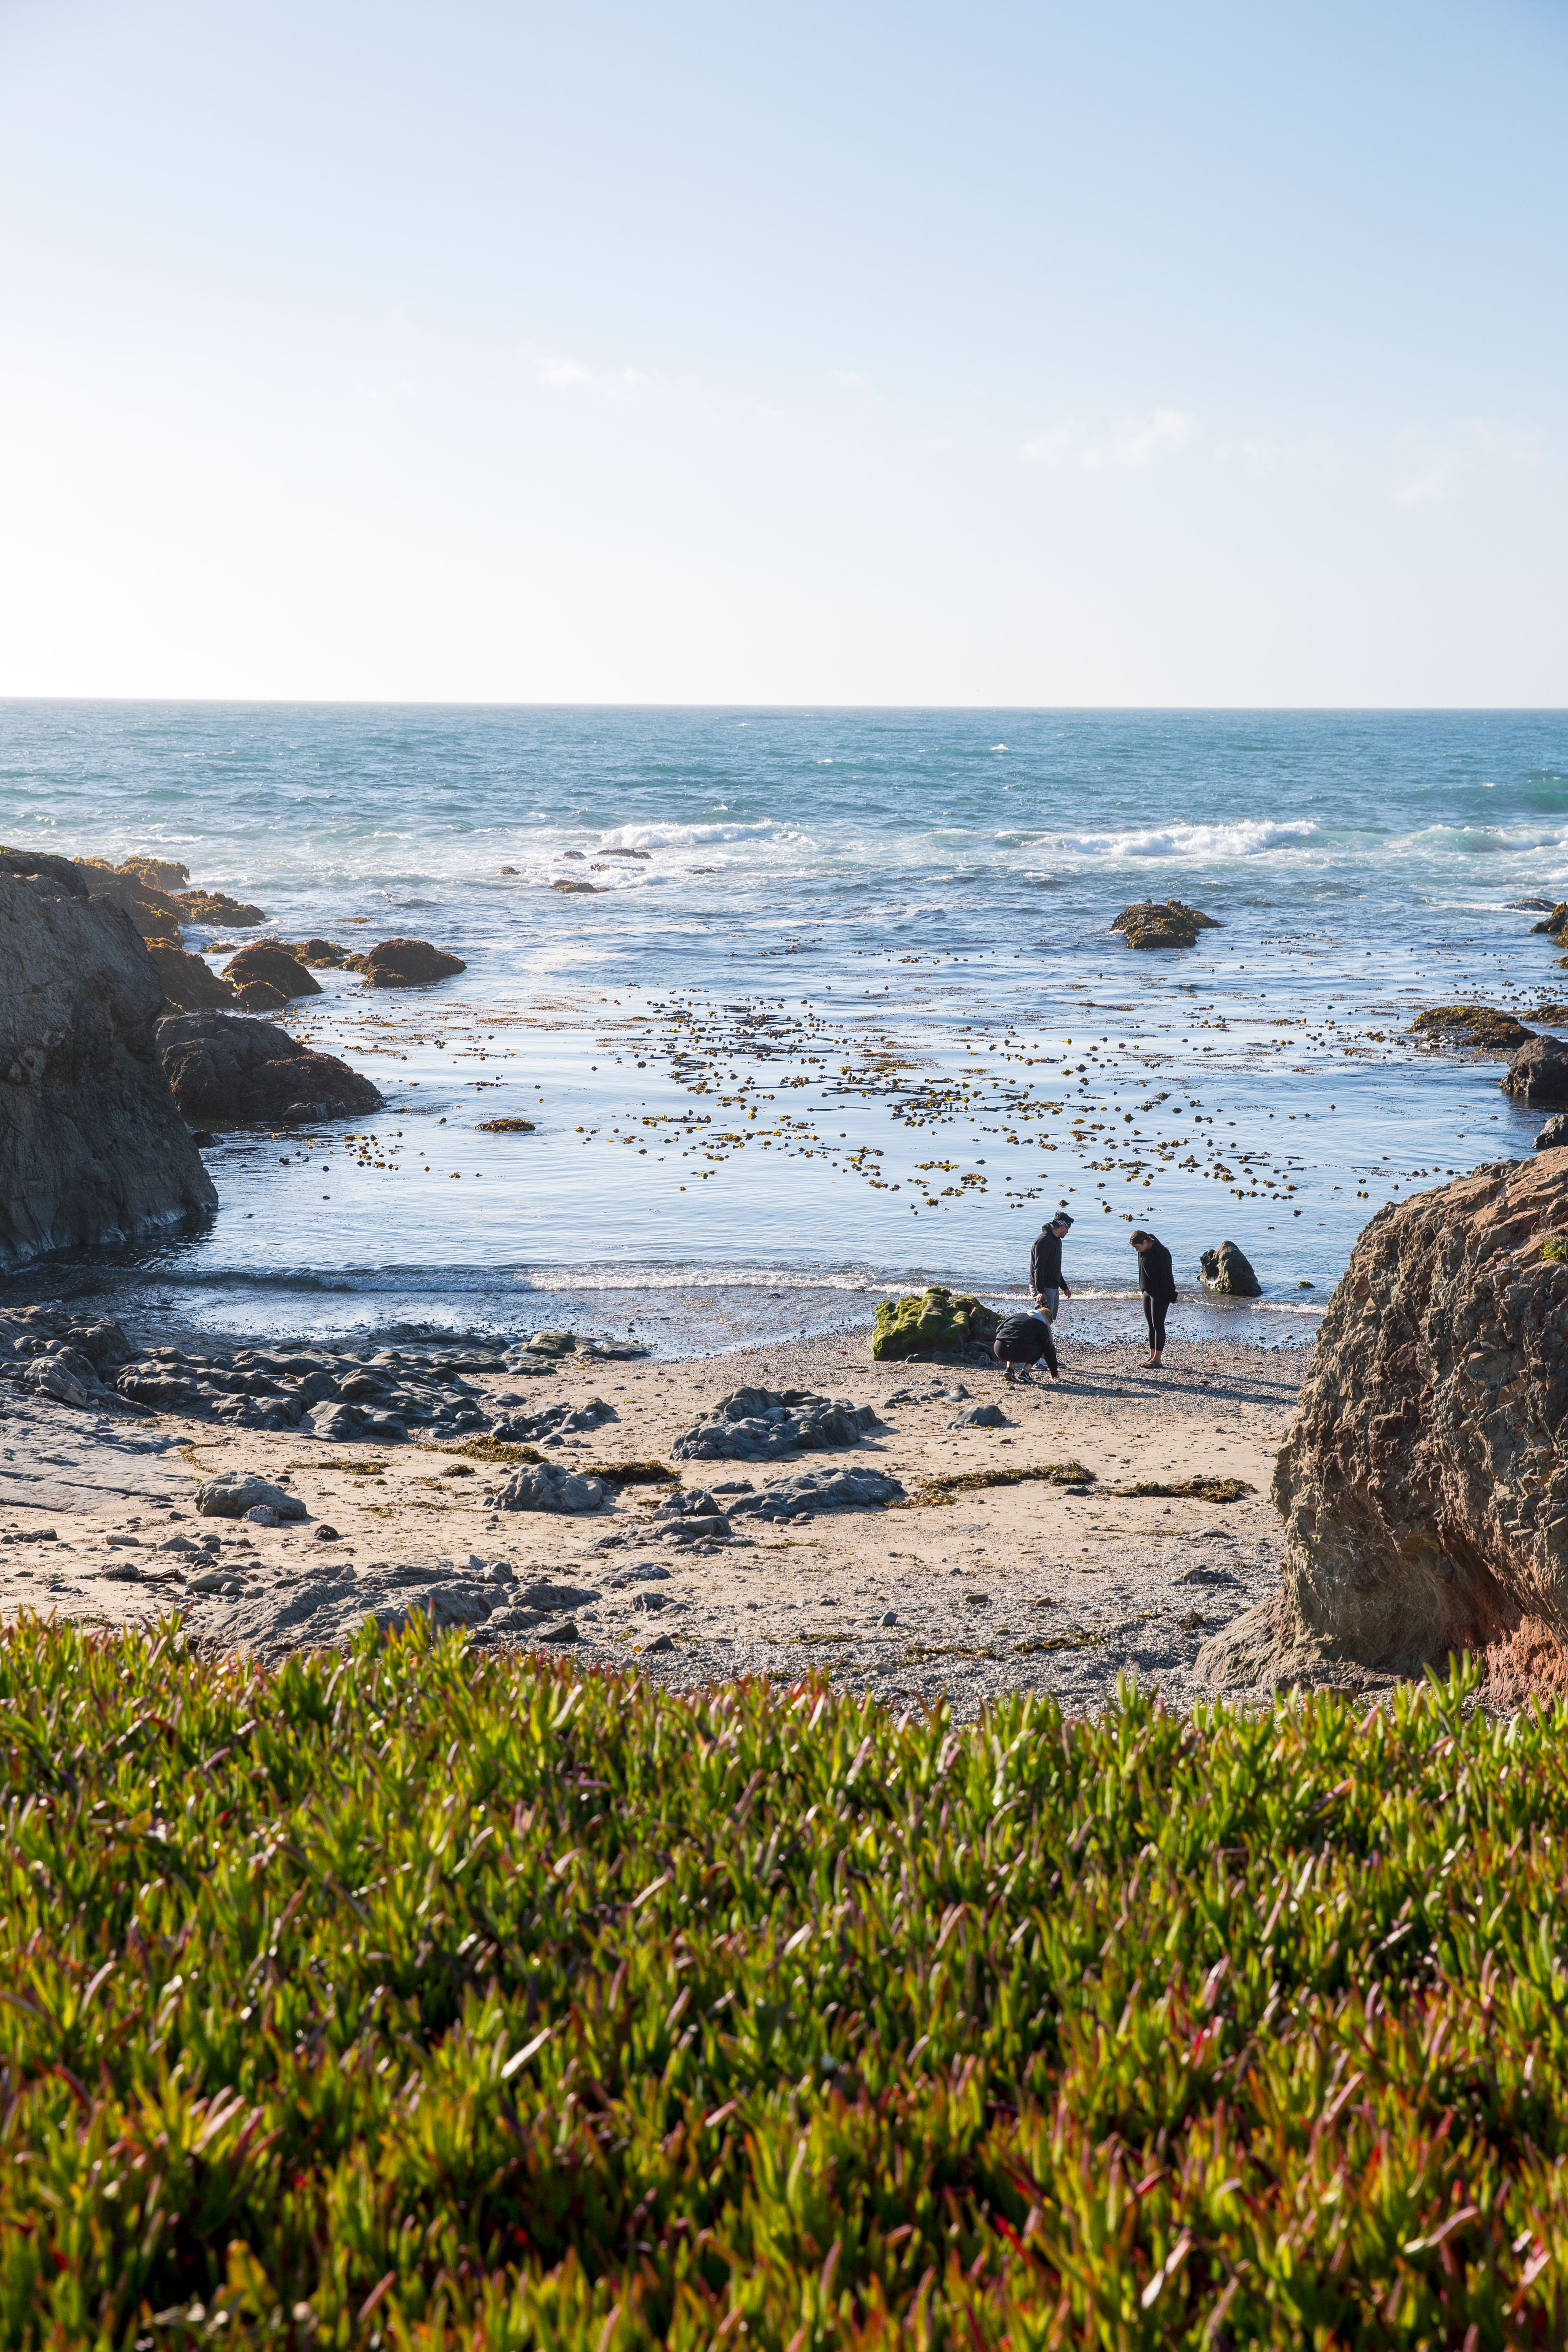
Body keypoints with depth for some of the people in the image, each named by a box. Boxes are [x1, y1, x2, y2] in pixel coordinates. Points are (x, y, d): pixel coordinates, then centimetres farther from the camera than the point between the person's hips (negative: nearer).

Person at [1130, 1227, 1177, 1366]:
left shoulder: (1161, 1253, -19)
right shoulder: (1143, 1252, 7)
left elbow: (1167, 1275, -18)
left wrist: (1171, 1296, -16)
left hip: (1160, 1295, -9)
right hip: (1148, 1292, 9)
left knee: (1158, 1326, -6)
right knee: (1151, 1326, 11)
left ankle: (1157, 1359, -4)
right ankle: (1152, 1356, 14)